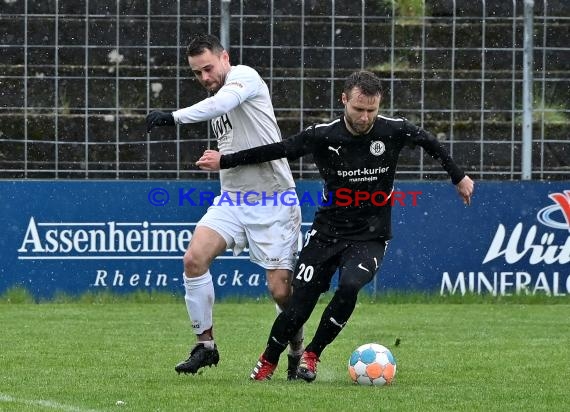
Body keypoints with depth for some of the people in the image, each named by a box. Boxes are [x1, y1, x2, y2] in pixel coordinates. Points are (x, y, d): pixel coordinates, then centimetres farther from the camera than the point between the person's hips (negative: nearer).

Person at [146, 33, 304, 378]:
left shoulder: (243, 76, -9)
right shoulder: (217, 101, 17)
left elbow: (222, 103, -31)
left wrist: (173, 117, -36)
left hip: (272, 201, -7)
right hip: (232, 198, 7)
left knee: (281, 290, -7)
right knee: (194, 258, -16)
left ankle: (298, 353, 19)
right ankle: (205, 346, -5)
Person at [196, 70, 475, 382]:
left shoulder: (394, 131, -9)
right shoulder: (323, 136, -11)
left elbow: (430, 143, 10)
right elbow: (276, 150, -2)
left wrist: (459, 177, 20)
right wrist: (223, 161, 0)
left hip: (370, 237, 0)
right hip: (327, 231, 0)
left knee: (349, 285, -29)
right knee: (299, 305, -7)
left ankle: (311, 356, -9)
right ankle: (267, 363, 21)